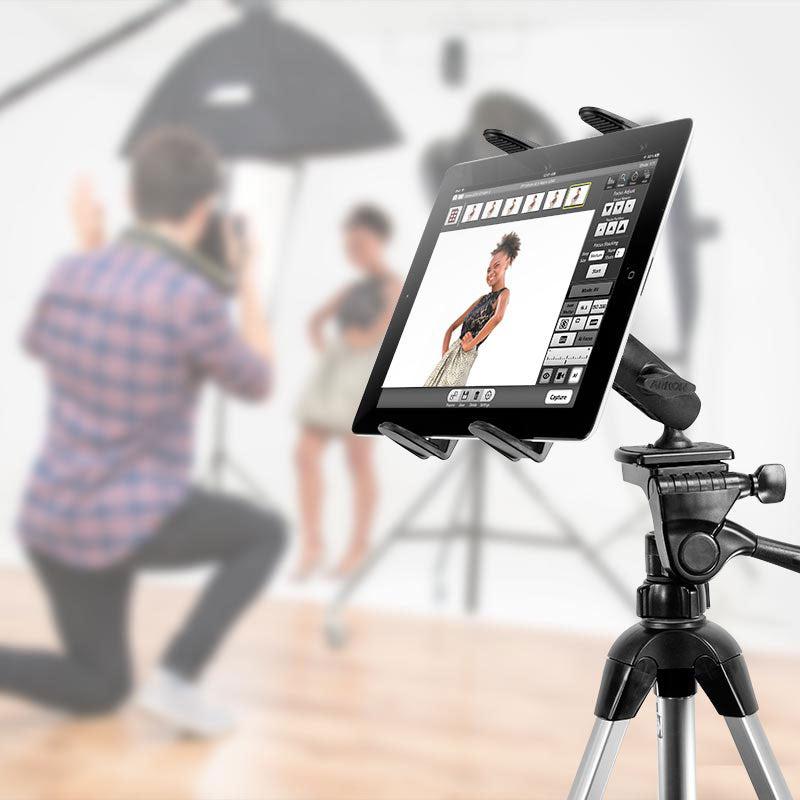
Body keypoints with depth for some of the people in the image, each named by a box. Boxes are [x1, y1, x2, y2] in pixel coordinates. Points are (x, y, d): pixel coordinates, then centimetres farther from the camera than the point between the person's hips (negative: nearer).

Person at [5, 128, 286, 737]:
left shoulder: (74, 273, -1)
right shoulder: (193, 301, -21)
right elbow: (257, 385, -2)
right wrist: (250, 283, 11)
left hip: (54, 515, 7)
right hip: (132, 521, -7)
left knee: (101, 692, 23)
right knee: (265, 534, 20)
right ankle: (179, 677, 6)